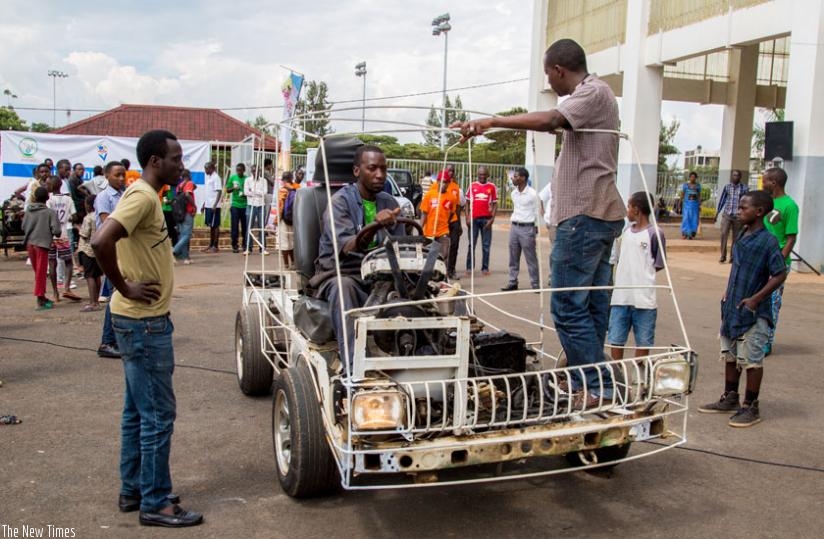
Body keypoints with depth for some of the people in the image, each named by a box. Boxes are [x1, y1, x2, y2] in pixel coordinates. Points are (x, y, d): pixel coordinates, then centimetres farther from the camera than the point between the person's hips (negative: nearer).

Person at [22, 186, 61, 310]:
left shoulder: (28, 211, 6)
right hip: (42, 244, -5)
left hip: (29, 243, 5)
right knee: (41, 273, -1)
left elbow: (23, 227, 8)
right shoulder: (50, 213, -8)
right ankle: (40, 300, 1)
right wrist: (57, 234, 8)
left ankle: (42, 297, 25)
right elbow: (56, 230, -14)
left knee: (37, 272, 16)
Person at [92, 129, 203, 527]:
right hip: (144, 323, -10)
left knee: (138, 411, 17)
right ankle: (155, 504, 10)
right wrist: (125, 288, -20)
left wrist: (129, 287, 11)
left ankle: (133, 490, 28)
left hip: (143, 321, 10)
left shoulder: (146, 195, 12)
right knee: (158, 415, -1)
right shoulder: (143, 196, -18)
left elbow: (119, 242, 22)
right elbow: (101, 242, -31)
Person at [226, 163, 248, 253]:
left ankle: (245, 245, 14)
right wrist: (233, 188, -12)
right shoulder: (232, 177, 4)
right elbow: (227, 190, 9)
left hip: (245, 205, 0)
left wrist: (245, 194, -16)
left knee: (245, 226, 4)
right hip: (235, 205, 1)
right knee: (235, 226, -1)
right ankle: (234, 245, 5)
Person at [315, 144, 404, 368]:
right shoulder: (340, 201, -6)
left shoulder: (390, 203, 10)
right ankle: (353, 366, -45)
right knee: (344, 286, -38)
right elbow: (346, 248, -21)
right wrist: (375, 226, -39)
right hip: (341, 273, -4)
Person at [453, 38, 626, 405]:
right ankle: (588, 383, 19)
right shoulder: (594, 96, 21)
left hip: (584, 215, -11)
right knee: (591, 305, 12)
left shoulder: (593, 92, -10)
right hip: (599, 214, 11)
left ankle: (596, 387, -4)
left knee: (569, 307, -9)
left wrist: (491, 121, -32)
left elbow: (550, 120, -28)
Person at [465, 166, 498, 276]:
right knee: (471, 244, 4)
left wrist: (492, 218, -7)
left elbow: (495, 204, 3)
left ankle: (485, 267, 9)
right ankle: (469, 267, 10)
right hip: (473, 219, 1)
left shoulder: (492, 187, 3)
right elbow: (467, 202, 9)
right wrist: (467, 217, -1)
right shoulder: (472, 186, 7)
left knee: (486, 245, 3)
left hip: (486, 219, -1)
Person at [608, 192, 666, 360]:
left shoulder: (655, 233, -6)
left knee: (643, 342, 6)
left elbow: (658, 265, -3)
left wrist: (641, 273, -2)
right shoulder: (626, 231, 12)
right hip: (620, 297, 5)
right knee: (615, 340, 9)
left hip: (644, 299, -5)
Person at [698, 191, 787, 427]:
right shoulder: (741, 238, 9)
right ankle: (729, 399, 30)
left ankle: (751, 407, 13)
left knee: (752, 361, 1)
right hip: (732, 309, 8)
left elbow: (780, 275, -16)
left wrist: (755, 299, -19)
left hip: (753, 313, -8)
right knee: (730, 356, 17)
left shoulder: (768, 241, -15)